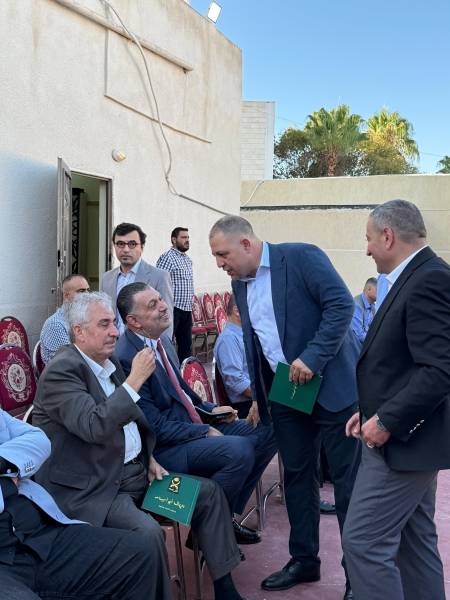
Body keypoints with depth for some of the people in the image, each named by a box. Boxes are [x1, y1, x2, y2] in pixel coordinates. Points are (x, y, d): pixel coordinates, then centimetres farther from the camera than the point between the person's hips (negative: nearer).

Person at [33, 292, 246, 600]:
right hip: (92, 489, -9)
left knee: (209, 493, 6)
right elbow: (94, 426, -30)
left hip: (134, 471, 9)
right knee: (148, 532, -33)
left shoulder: (110, 362, 11)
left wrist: (149, 458, 10)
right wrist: (135, 380, -25)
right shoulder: (61, 371, -16)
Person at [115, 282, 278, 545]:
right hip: (164, 447, -9)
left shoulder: (163, 340, 6)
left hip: (193, 424, 10)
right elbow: (155, 427, -21)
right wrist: (206, 432, -16)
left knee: (268, 432, 2)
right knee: (239, 450, -30)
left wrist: (210, 410, 6)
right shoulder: (127, 359, -22)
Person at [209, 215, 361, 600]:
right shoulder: (240, 284, 10)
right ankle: (304, 560, 28)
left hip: (331, 384, -7)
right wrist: (259, 397, 17)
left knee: (348, 479, 2)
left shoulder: (301, 257, -12)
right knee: (297, 476, 13)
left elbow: (341, 304, -20)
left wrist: (312, 358, -24)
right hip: (284, 391, 7)